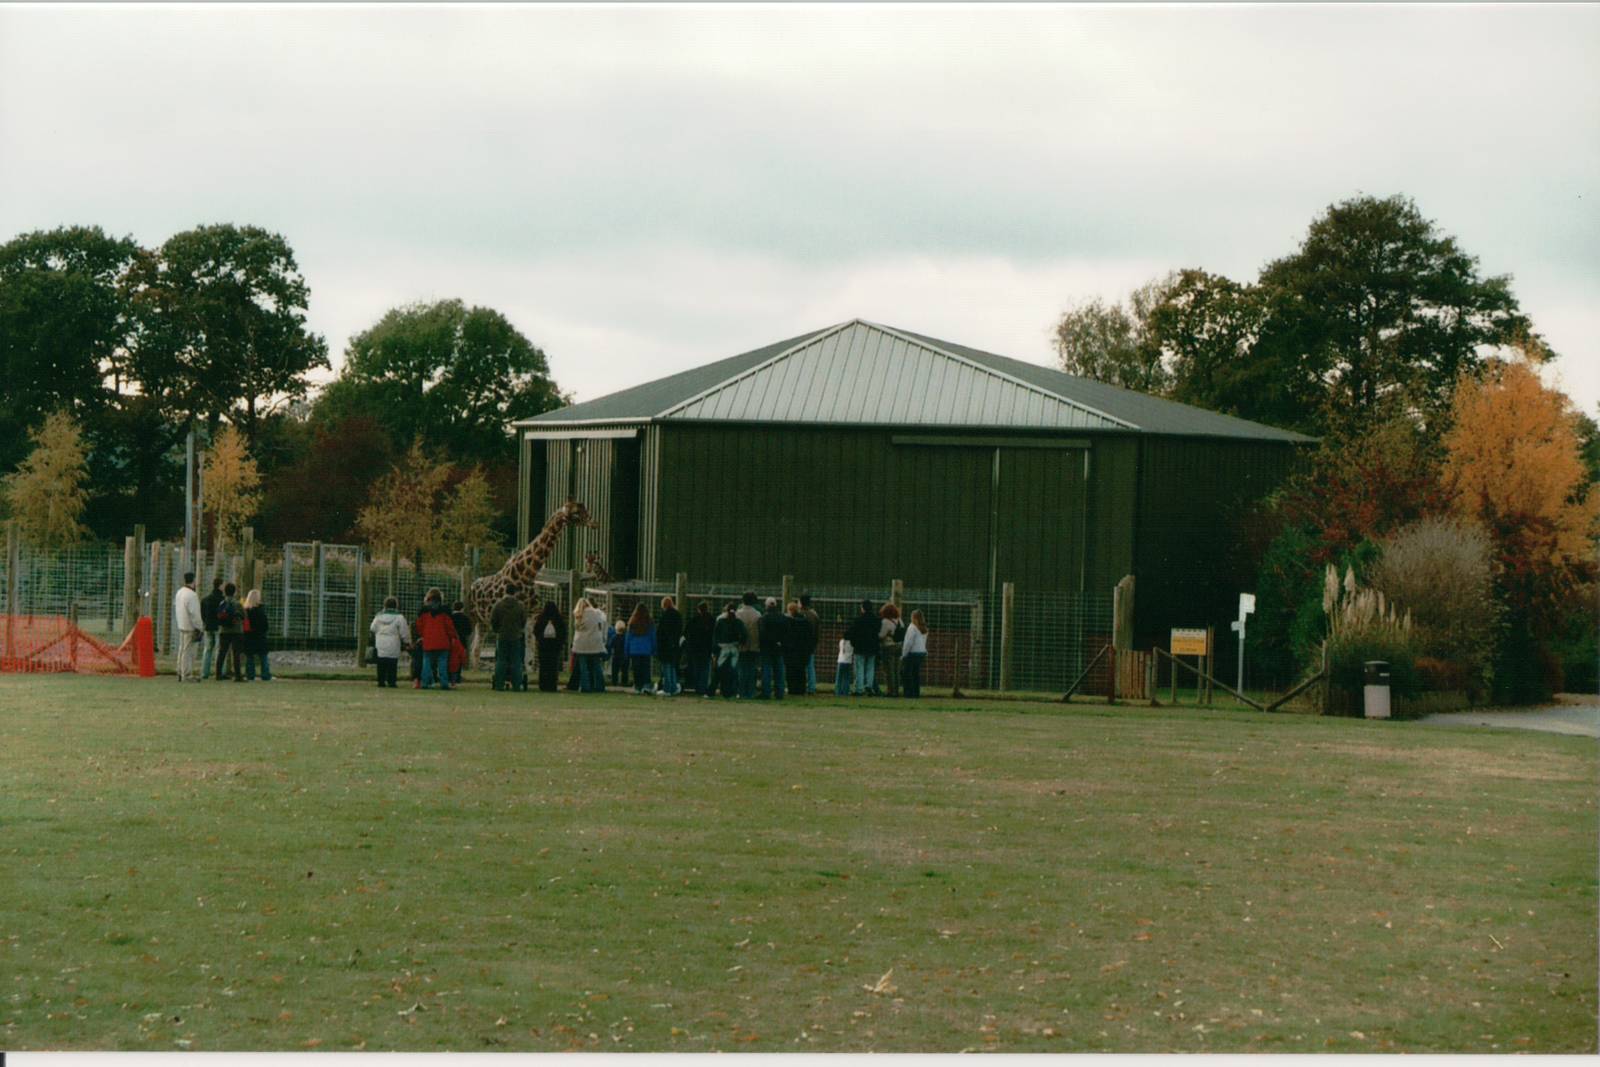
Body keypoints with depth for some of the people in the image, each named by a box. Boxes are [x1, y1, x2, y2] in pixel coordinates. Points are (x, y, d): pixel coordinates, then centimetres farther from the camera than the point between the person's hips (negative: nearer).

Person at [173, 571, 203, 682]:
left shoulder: (179, 592, 12)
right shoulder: (191, 595, -18)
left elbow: (176, 609, 19)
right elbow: (194, 613, -20)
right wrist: (199, 627, -14)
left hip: (181, 626, 9)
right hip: (190, 627, -9)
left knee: (182, 650, 15)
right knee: (188, 651, -7)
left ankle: (180, 673, 20)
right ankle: (187, 675, -7)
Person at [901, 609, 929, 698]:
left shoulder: (912, 628, -13)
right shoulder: (924, 629, 11)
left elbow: (909, 643, -15)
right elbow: (925, 643, 13)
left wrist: (903, 655, -9)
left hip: (912, 654, -8)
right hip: (922, 653, 8)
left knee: (908, 674, -2)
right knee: (917, 674, 11)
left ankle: (909, 693, -4)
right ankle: (917, 693, 11)